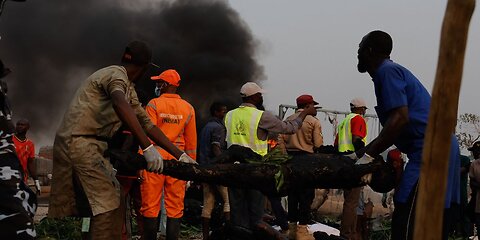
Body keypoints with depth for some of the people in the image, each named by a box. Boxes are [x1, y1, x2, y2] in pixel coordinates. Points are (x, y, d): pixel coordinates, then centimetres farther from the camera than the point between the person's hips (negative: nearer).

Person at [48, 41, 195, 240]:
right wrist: (147, 148, -40)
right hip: (79, 142, -10)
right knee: (108, 205, -13)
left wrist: (181, 156, 12)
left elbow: (147, 125, 18)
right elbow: (120, 105, -34)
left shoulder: (129, 89, 19)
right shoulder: (116, 74, -11)